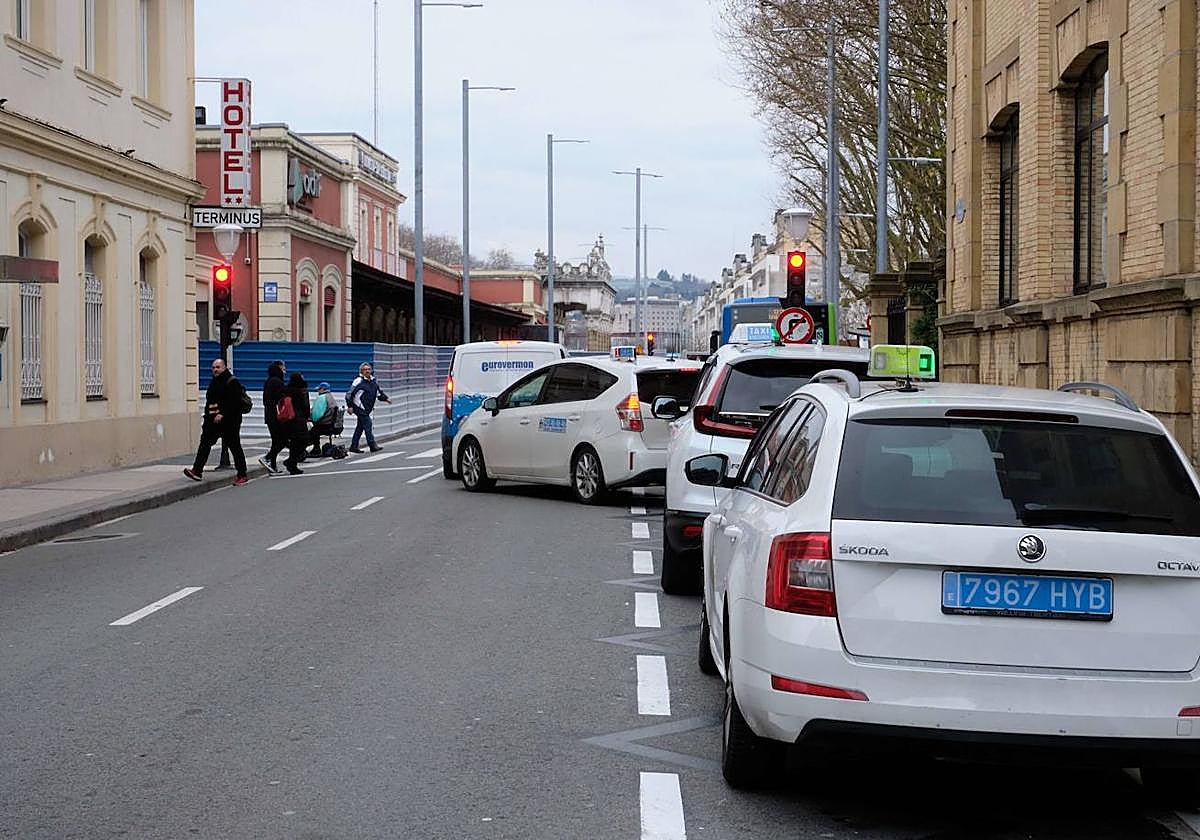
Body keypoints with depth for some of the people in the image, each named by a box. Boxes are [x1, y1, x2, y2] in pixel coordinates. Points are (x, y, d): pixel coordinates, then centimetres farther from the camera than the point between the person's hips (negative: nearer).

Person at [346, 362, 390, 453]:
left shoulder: (373, 382, 12)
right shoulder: (359, 381, -10)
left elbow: (379, 392, 25)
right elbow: (349, 394, -8)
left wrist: (386, 399, 11)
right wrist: (350, 406, -13)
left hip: (367, 410, 8)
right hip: (360, 408, -8)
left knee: (360, 427, 11)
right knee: (368, 425, -12)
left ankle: (354, 446, 17)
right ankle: (372, 445, -10)